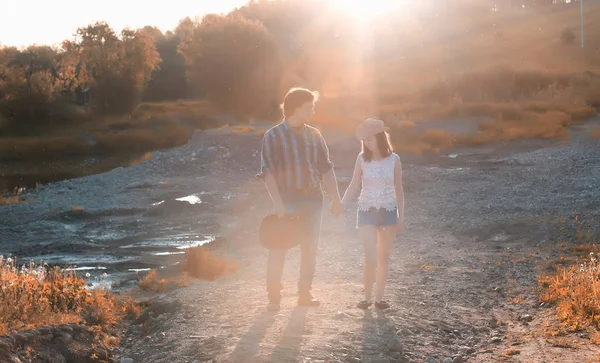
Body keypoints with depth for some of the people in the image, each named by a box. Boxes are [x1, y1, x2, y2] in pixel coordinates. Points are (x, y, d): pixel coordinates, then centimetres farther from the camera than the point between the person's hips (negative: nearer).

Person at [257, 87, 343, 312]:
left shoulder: (314, 135, 10)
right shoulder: (273, 136, -5)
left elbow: (326, 168, 11)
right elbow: (267, 172, -12)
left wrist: (336, 199, 4)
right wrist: (278, 202, -22)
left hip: (313, 198, 5)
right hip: (288, 198, -5)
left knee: (310, 247, 8)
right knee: (278, 247, -7)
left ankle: (305, 294, 18)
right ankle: (274, 297, 1)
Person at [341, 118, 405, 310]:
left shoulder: (394, 159, -3)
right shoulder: (362, 158, -3)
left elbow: (398, 190, 3)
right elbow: (354, 186, 2)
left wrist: (401, 217, 2)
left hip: (388, 212, 1)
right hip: (366, 212, -1)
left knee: (383, 258, 7)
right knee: (371, 257, -8)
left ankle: (379, 297, 18)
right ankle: (367, 297, 6)